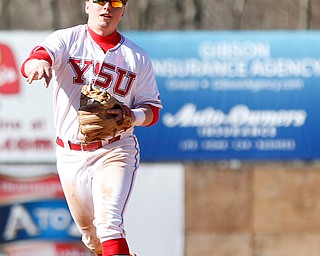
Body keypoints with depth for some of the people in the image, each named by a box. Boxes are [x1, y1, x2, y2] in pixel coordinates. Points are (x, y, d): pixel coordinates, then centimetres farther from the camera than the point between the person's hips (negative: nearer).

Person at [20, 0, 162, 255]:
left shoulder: (138, 57, 4)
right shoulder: (66, 40, 0)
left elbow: (152, 109, 6)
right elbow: (29, 65, -20)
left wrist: (130, 117, -18)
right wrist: (39, 63, -46)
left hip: (115, 152, -2)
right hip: (70, 155, 2)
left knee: (109, 222, -23)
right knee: (90, 234, 13)